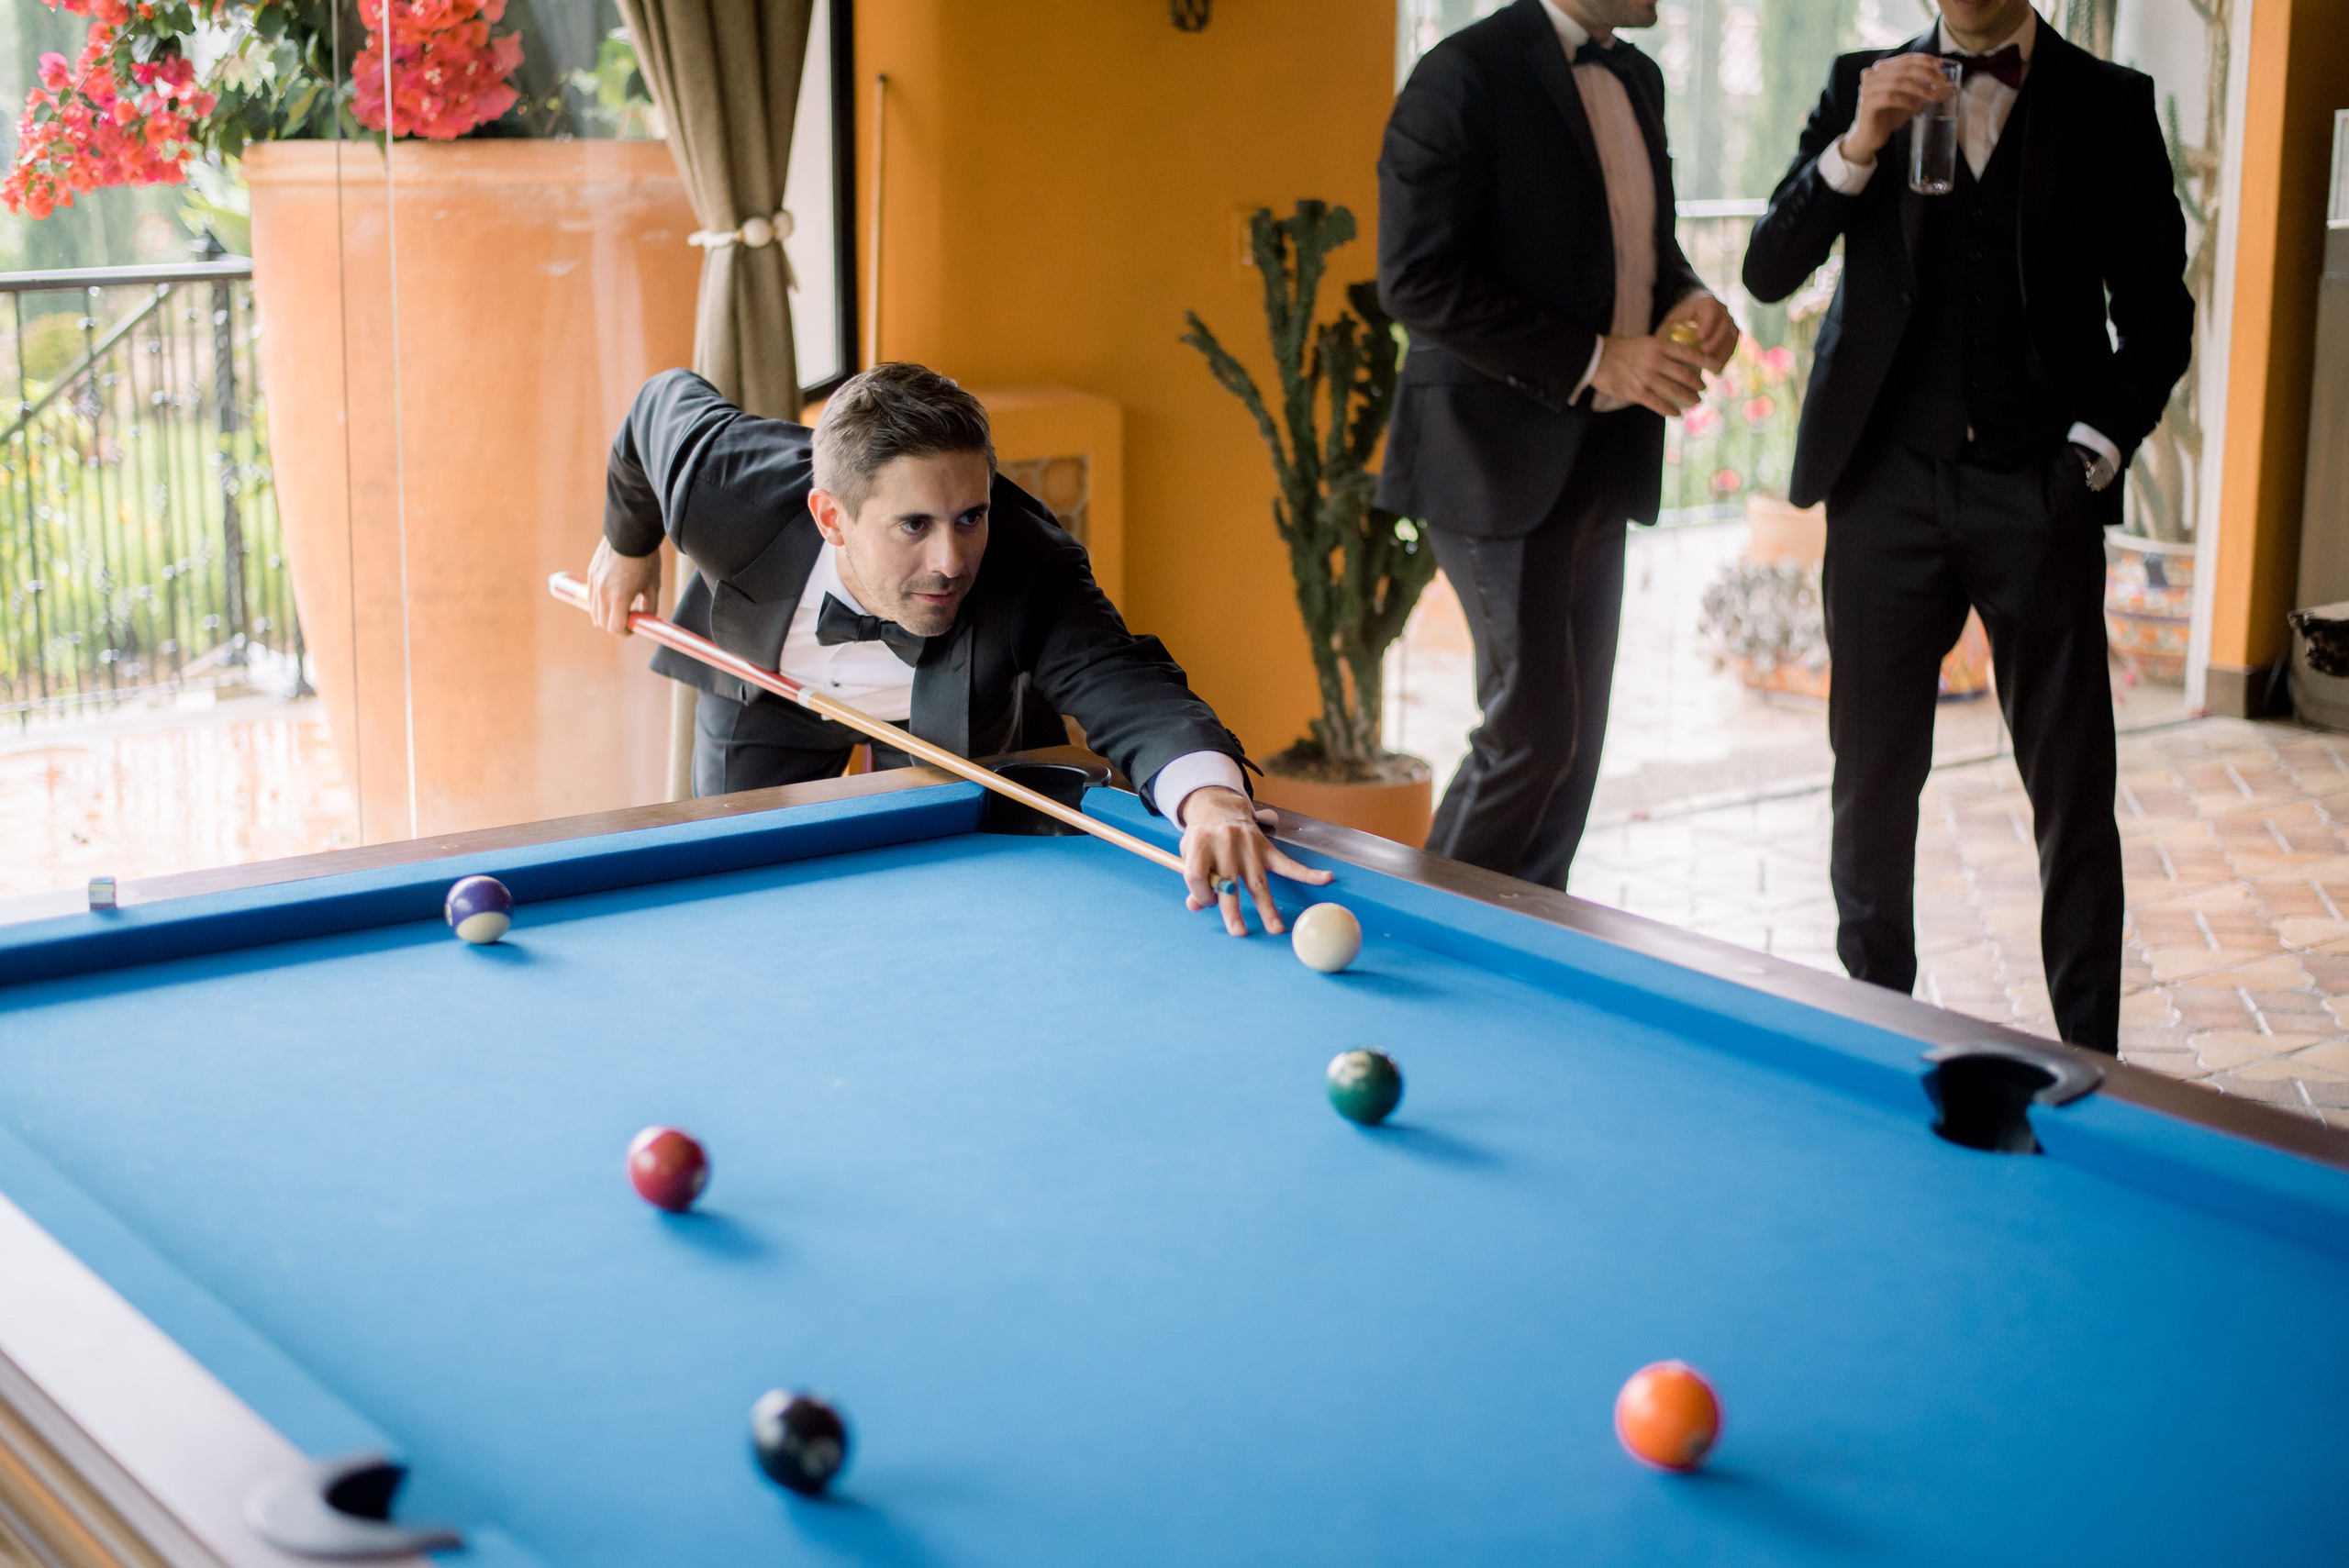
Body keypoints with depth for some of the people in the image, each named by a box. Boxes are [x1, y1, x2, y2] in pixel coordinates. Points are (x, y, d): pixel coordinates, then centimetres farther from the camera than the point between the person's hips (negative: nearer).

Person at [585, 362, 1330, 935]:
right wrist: (628, 545, 1)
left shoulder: (1031, 570, -45)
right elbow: (666, 401, -18)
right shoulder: (726, 487, -41)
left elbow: (1130, 688, -58)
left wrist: (1211, 794, -81)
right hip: (768, 695, 1)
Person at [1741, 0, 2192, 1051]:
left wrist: (2093, 450, -6)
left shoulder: (2109, 105, 5)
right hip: (1888, 484, 1)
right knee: (1873, 776, 7)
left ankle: (2090, 1059, 10)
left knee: (2072, 788, 2)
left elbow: (2157, 314, 6)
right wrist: (1856, 147, -14)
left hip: (2037, 493, -1)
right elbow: (1768, 273, -1)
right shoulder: (1864, 89, 8)